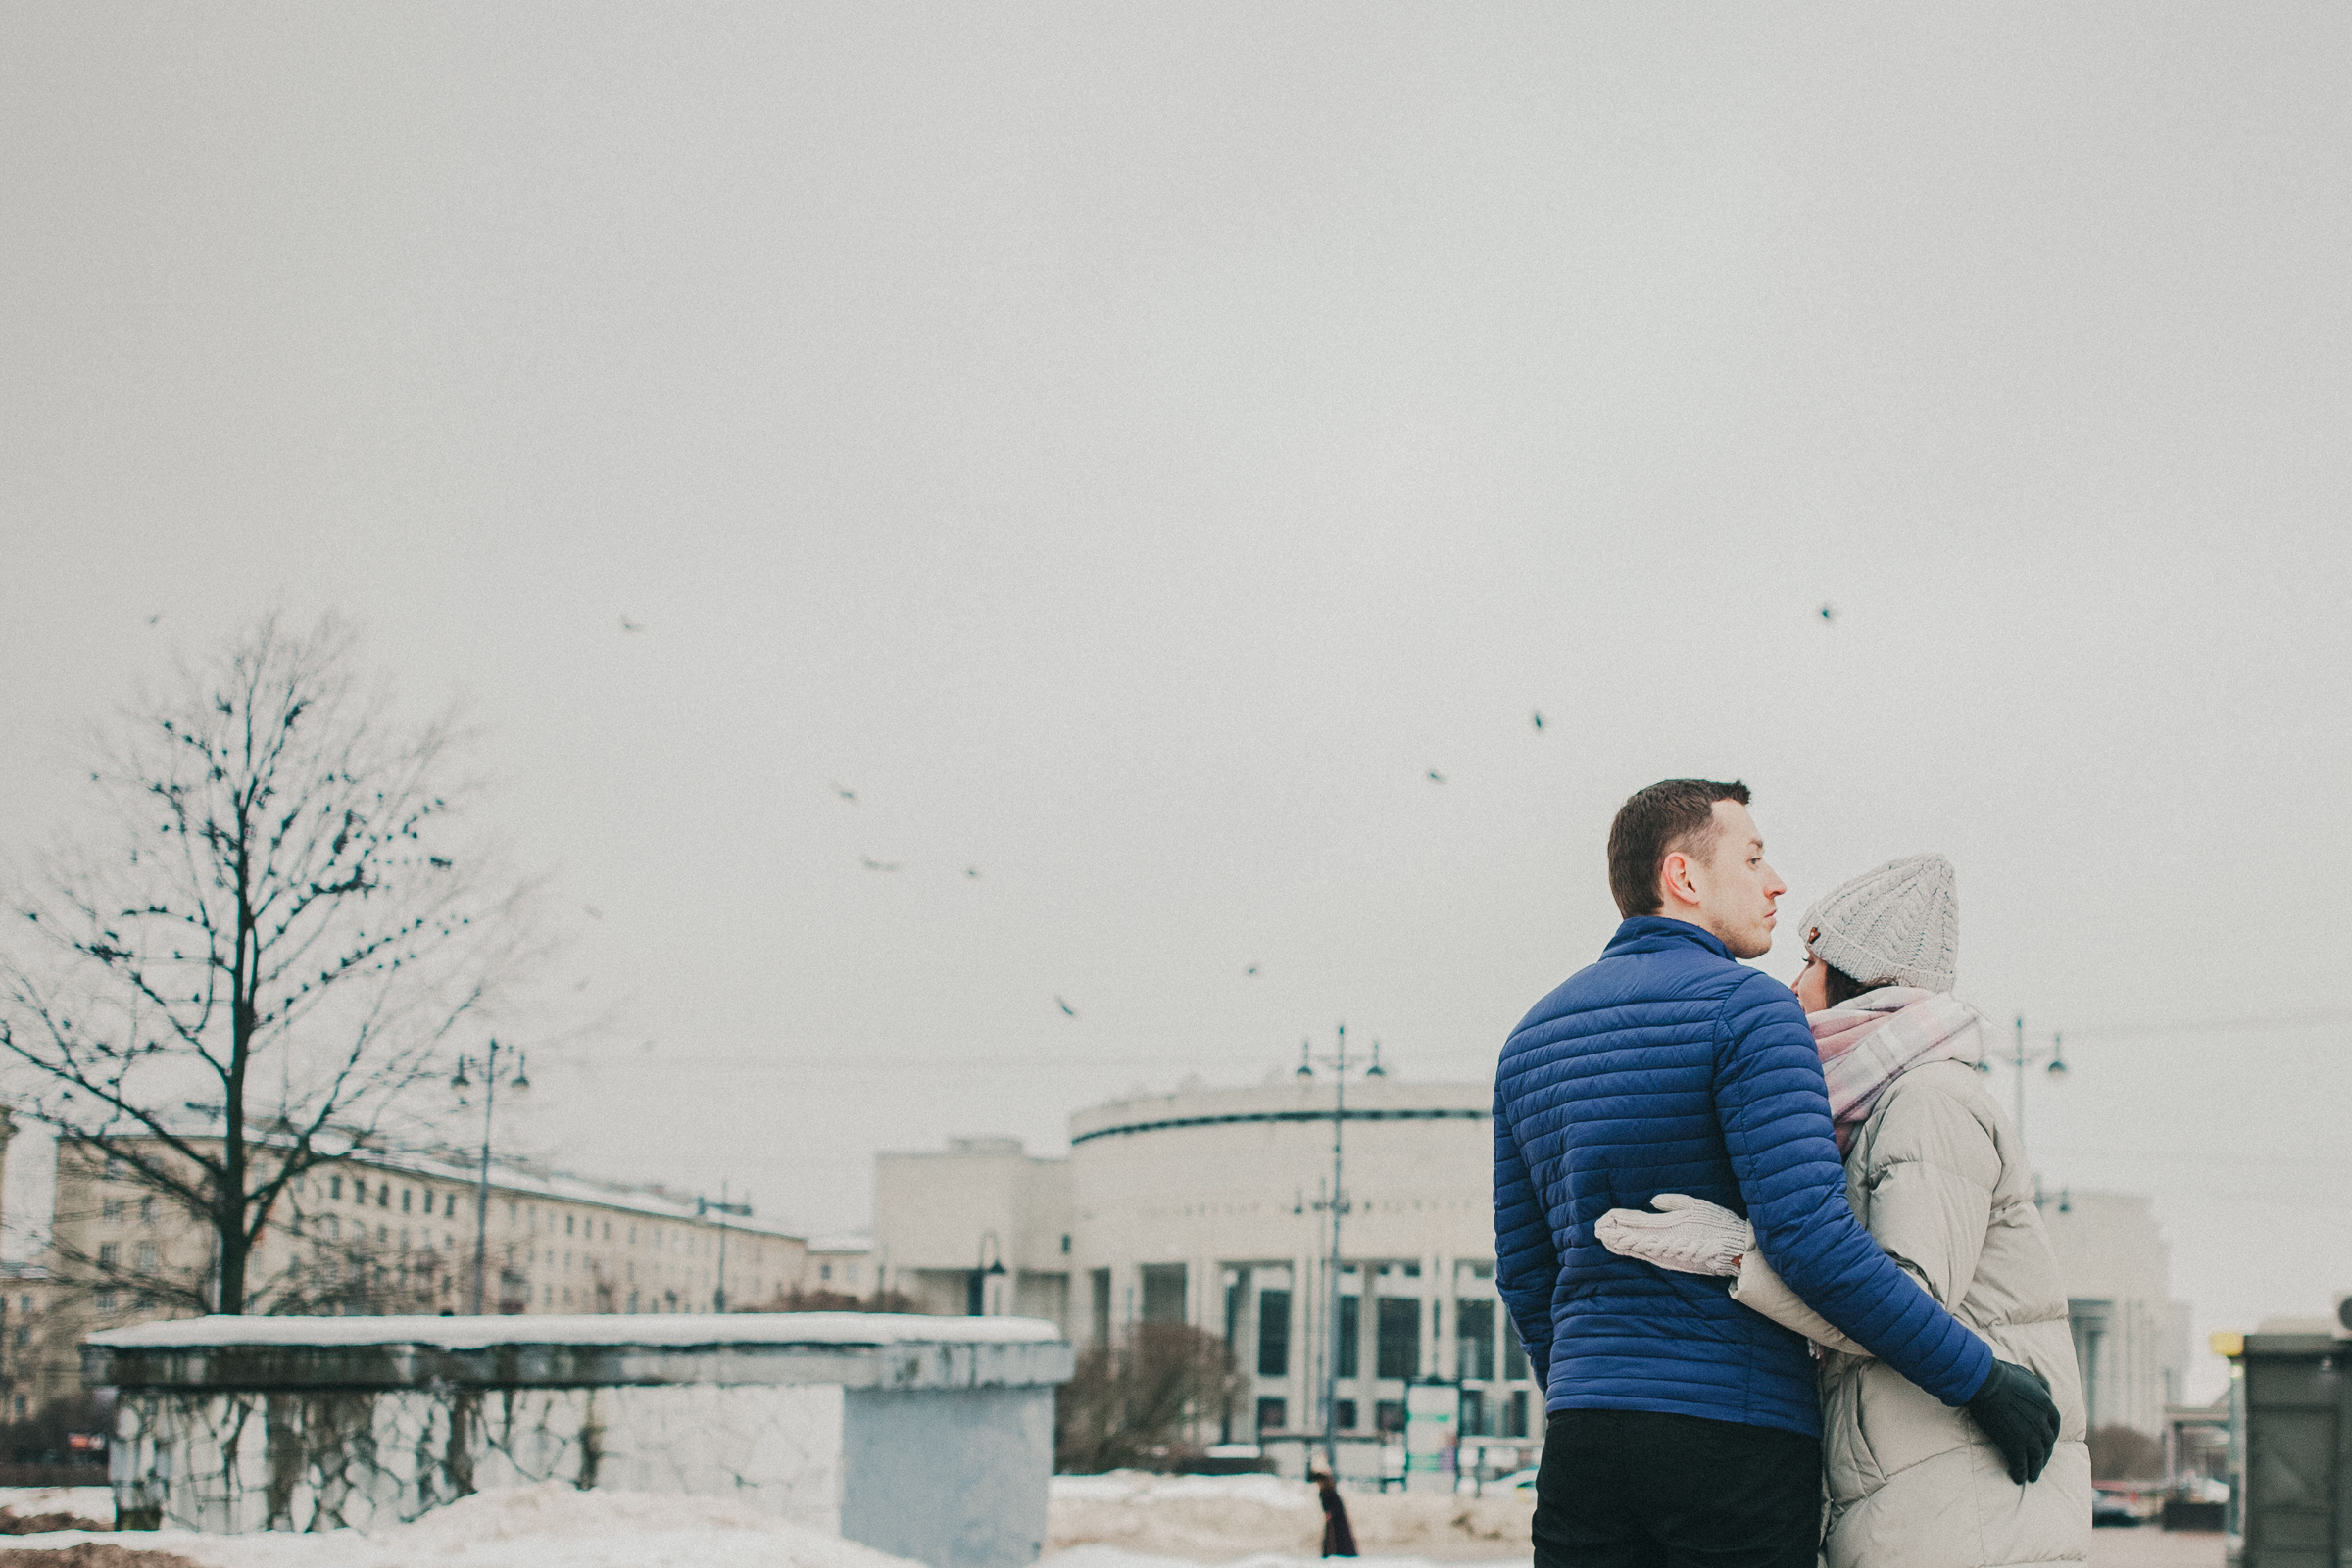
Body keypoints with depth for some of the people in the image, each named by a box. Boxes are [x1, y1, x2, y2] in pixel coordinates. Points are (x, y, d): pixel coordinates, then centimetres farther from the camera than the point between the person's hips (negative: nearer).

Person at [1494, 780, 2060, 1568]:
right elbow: (1808, 1233, -18)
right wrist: (1981, 1378, -14)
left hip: (1586, 1431, 6)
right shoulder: (1745, 1008, -8)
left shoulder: (1532, 1038, 14)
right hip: (1738, 1435, -6)